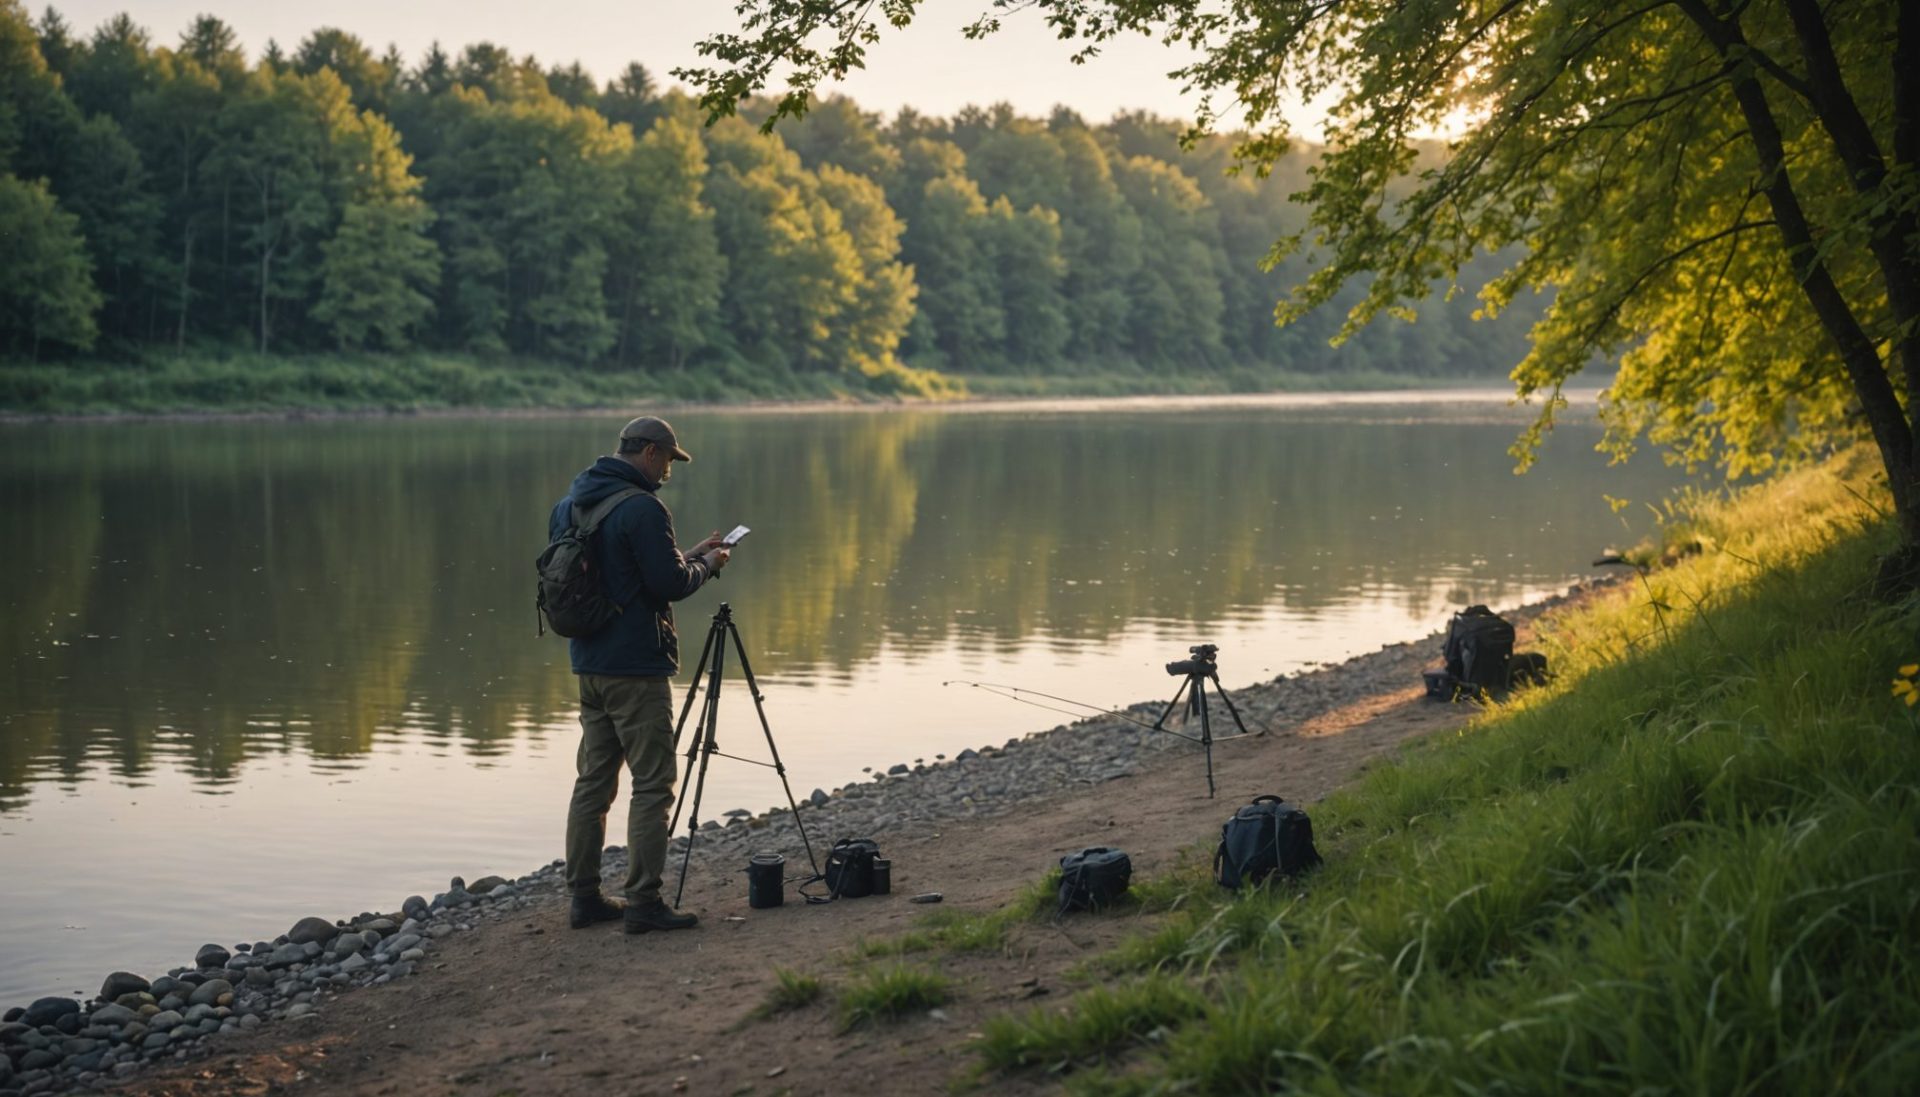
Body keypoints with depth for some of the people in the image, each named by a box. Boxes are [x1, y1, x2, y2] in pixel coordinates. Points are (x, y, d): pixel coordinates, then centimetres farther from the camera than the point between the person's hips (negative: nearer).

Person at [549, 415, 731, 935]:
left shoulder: (570, 503, 12)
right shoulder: (641, 508, -16)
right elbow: (669, 585, -17)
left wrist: (684, 558, 17)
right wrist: (706, 564, 2)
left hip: (589, 663, 9)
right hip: (634, 666, -9)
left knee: (593, 780, 13)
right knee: (652, 784, -4)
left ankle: (584, 896, 16)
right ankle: (643, 901, -4)